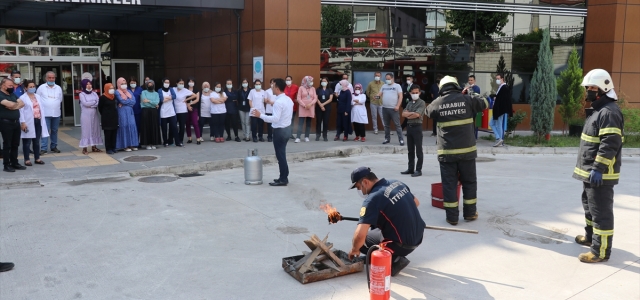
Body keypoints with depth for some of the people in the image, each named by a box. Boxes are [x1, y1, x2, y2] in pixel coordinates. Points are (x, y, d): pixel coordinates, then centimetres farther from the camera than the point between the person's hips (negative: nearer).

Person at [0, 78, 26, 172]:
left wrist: (14, 106, -12)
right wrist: (17, 104, -2)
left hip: (16, 122, 7)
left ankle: (14, 163, 20)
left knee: (15, 144, 12)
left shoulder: (13, 95, 16)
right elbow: (10, 104, -23)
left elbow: (22, 103, 6)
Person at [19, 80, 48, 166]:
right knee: (27, 142, 0)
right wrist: (23, 122, -16)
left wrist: (42, 120, 7)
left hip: (38, 121, 6)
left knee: (37, 141, 12)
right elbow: (21, 111, -9)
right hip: (29, 123, -6)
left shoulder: (38, 96, 14)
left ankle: (37, 158, 19)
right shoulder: (23, 98, -5)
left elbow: (41, 108, 13)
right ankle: (27, 160, 5)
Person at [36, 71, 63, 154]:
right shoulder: (41, 87, 0)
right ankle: (43, 148, -9)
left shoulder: (58, 88, 9)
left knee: (55, 131, 10)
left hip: (56, 113, 3)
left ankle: (54, 147, 19)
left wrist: (56, 107, 10)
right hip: (45, 113, -3)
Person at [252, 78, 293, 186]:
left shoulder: (278, 102, -22)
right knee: (282, 154, 17)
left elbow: (275, 119, -28)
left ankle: (283, 180, 5)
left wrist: (260, 115, -25)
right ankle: (284, 177, 24)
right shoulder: (289, 99, 8)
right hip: (287, 128, 10)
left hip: (280, 130, -10)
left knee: (280, 155, -1)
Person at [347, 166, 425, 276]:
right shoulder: (397, 183, 4)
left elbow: (360, 235, -25)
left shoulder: (372, 199, -20)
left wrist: (354, 250, -5)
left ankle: (394, 260, -3)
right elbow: (416, 202, 22)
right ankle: (395, 255, 20)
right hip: (418, 236, 8)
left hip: (403, 245, -8)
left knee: (360, 241, 6)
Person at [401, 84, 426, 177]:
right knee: (410, 150, 12)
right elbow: (403, 113, 3)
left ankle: (418, 170, 1)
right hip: (409, 127, 7)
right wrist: (412, 113, -12)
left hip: (417, 127, -7)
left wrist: (408, 115, -2)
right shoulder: (409, 103, 15)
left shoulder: (422, 103, -5)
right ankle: (411, 168, 19)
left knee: (418, 150, -2)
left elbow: (417, 115, -17)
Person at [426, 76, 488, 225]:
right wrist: (475, 95, 32)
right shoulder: (467, 99, -2)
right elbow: (484, 103, 15)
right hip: (466, 150, 0)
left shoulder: (437, 103, -1)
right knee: (469, 182, 15)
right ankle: (470, 213, 23)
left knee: (449, 184, 6)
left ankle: (452, 216, 8)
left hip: (446, 151, 0)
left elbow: (429, 111, 20)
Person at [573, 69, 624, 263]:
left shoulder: (609, 112, -19)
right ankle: (591, 236, 41)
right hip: (590, 171, 11)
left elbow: (610, 145, -25)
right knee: (589, 205, 24)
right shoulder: (599, 110, 17)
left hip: (600, 173, -11)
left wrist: (598, 169, -27)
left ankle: (600, 251, -1)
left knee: (601, 211, -6)